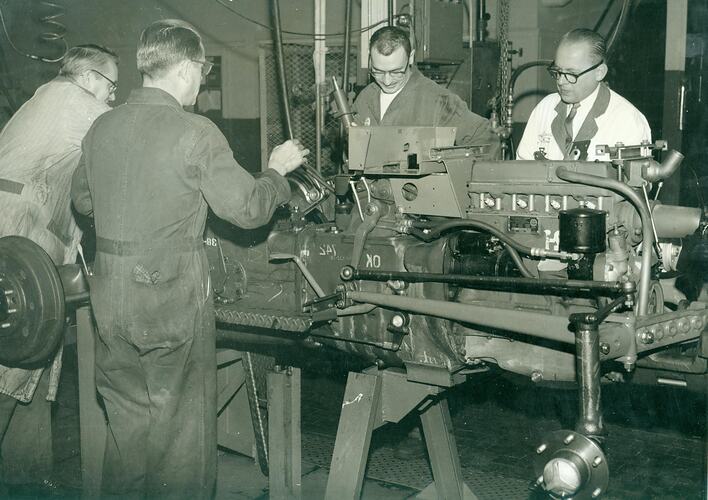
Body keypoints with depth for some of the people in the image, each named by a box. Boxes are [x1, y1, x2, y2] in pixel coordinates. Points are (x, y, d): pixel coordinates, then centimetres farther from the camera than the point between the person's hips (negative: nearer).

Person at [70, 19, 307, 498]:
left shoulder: (102, 127, 3)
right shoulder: (196, 133, -15)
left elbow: (82, 199, 18)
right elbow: (248, 208, -10)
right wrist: (277, 171, 7)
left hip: (111, 294, 6)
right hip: (173, 296, -6)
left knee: (127, 415, 19)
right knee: (181, 421, 10)